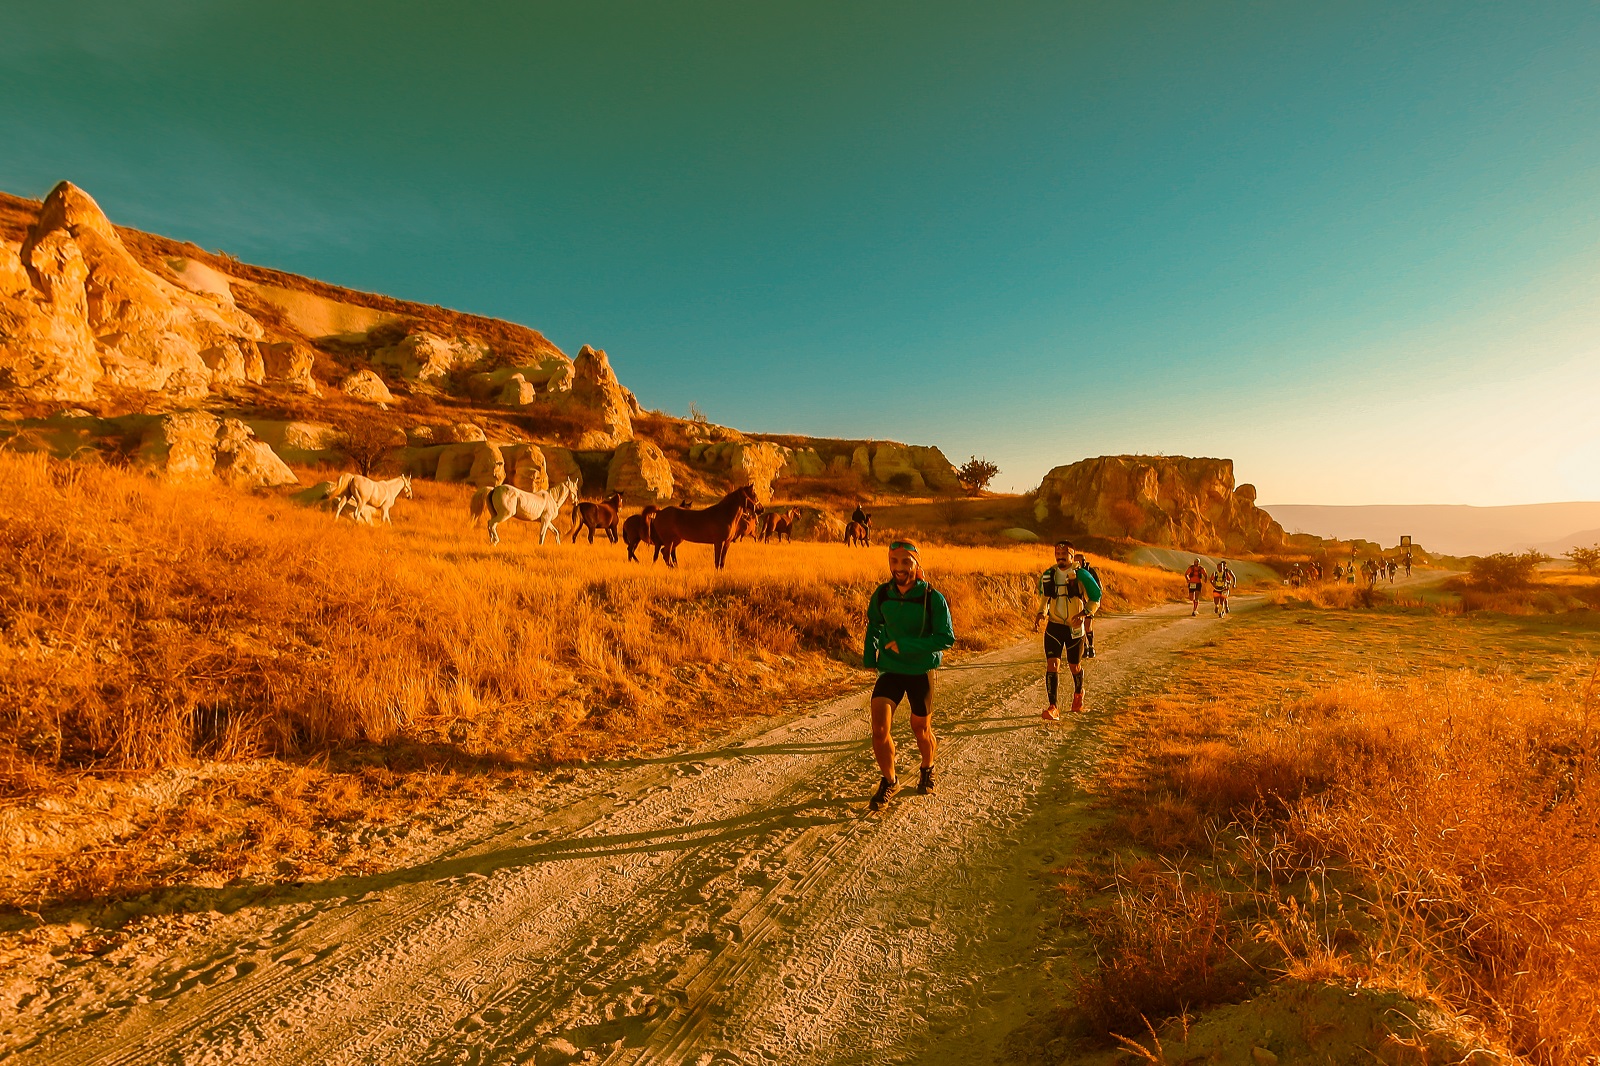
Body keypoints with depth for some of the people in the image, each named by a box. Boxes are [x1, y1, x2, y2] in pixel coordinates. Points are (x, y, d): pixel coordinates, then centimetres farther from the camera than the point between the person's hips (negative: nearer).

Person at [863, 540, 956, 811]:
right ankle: (888, 781, 14)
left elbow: (947, 638, -21)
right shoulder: (882, 594, -7)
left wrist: (905, 645, -26)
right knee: (879, 728, -12)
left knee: (921, 729, 15)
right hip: (890, 669, 2)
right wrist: (869, 655, 7)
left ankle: (927, 769, 48)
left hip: (921, 671, -2)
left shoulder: (932, 598, -17)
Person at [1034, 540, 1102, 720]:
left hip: (1075, 628, -1)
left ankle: (1078, 693, 47)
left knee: (1074, 667, 15)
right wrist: (1041, 613, -1)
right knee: (1052, 665, -13)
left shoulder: (1081, 576, -11)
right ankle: (1052, 708, -11)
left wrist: (1084, 613, -23)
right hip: (1054, 627, 2)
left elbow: (1095, 599, -6)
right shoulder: (1047, 576, -1)